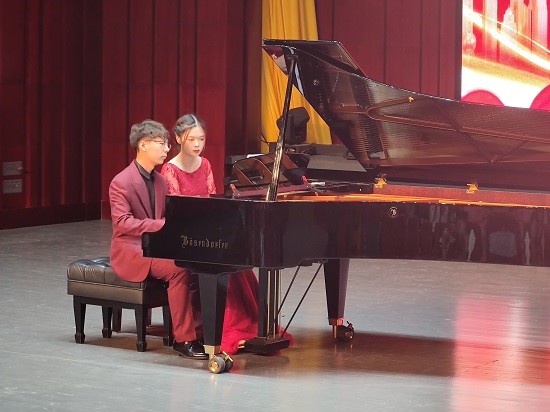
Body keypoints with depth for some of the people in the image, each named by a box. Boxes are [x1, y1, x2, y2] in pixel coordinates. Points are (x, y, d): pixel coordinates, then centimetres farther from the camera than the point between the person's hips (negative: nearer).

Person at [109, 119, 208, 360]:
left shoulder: (160, 181, 12)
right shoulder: (122, 183, -12)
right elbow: (122, 223, -22)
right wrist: (162, 225, -29)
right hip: (130, 250, -7)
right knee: (179, 270, -30)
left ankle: (199, 330, -15)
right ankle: (184, 339, -25)